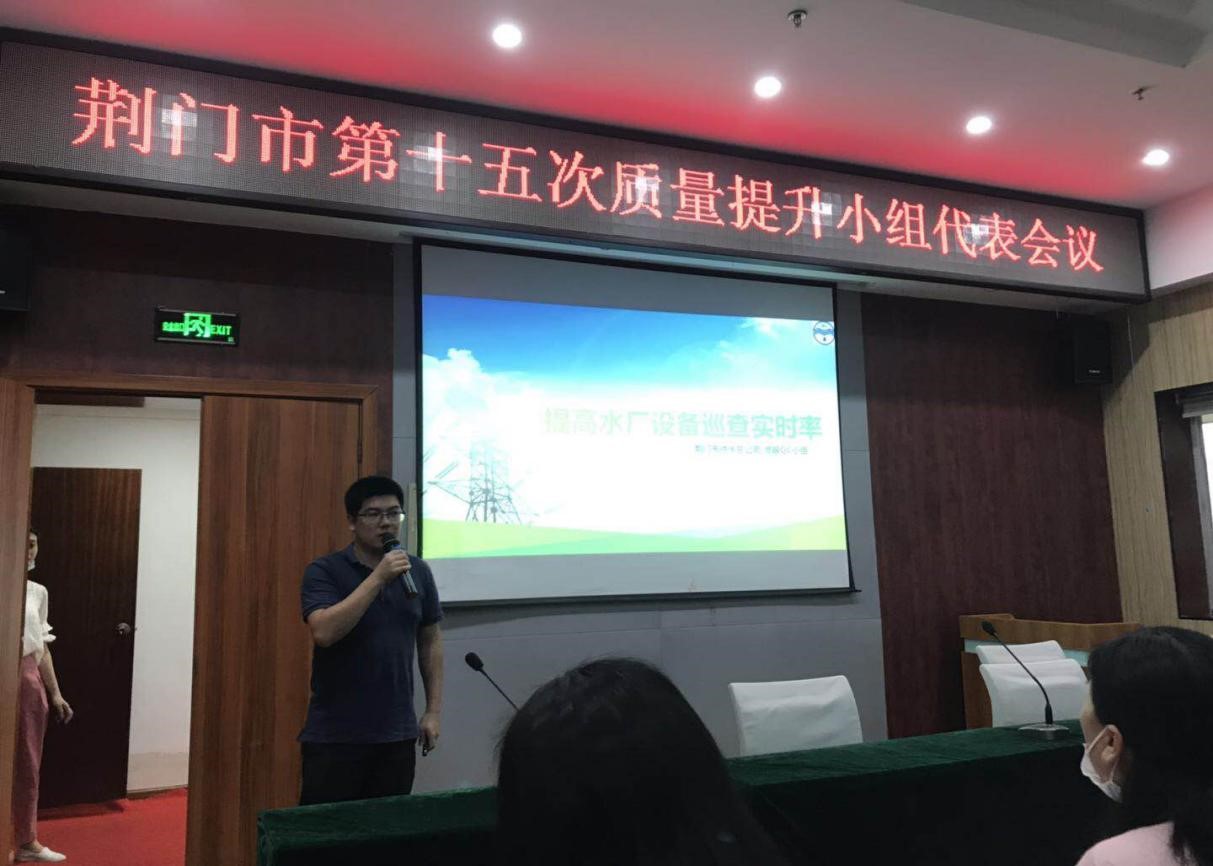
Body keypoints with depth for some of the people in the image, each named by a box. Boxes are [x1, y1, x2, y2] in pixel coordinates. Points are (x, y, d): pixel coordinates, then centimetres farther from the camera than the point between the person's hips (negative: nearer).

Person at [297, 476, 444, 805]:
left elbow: (430, 641, 11)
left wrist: (433, 710, 7)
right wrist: (378, 578, -23)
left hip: (397, 734, 4)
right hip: (335, 736, -3)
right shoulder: (324, 572, -6)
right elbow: (324, 633, -22)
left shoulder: (418, 571, 5)